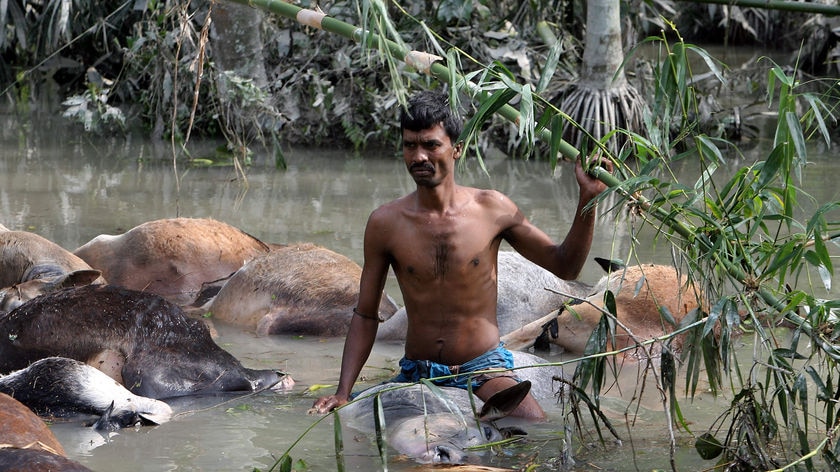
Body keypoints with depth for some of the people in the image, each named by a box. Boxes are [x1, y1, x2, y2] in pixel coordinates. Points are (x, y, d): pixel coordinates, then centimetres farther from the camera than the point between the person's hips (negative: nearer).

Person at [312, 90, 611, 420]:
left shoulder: (492, 209, -2)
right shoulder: (385, 222, -2)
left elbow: (565, 266, 7)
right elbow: (365, 315, 4)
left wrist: (588, 199, -7)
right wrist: (343, 392, -7)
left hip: (484, 369, -2)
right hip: (417, 374, 3)